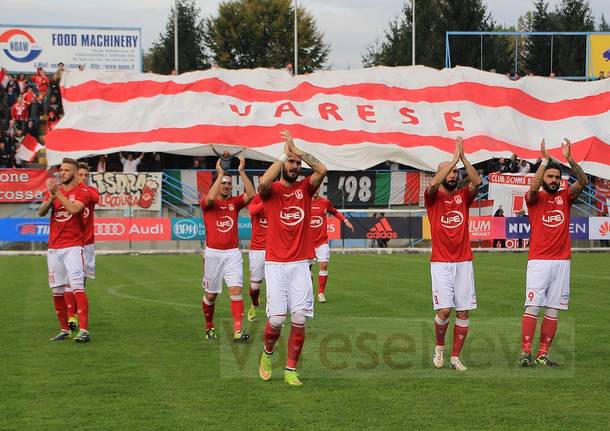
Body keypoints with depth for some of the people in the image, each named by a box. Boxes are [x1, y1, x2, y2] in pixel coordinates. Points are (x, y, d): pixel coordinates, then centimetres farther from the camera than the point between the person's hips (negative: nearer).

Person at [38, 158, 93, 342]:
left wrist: (57, 193, -21)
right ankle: (64, 330, 17)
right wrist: (51, 198, -16)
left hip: (73, 246, -6)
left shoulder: (82, 191, -3)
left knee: (77, 286, -17)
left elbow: (74, 209, -22)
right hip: (53, 247, 6)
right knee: (57, 290, 8)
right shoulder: (53, 189, 13)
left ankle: (84, 330, -22)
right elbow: (41, 212, 1)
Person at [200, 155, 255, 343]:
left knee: (236, 290, -12)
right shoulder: (206, 203, -1)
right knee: (210, 294, 10)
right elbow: (210, 198, -25)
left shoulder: (234, 202, 7)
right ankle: (209, 327, 30)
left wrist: (241, 171, -14)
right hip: (213, 254, -1)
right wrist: (220, 173, -21)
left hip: (233, 253, 2)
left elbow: (251, 194, -10)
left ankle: (238, 331, -19)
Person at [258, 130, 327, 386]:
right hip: (275, 264, -2)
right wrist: (285, 154, -14)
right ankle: (267, 353, 21)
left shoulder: (305, 188, 9)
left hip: (300, 264, 2)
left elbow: (322, 170, -10)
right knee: (276, 318, -9)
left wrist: (296, 150, -9)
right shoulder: (272, 190, 1)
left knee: (299, 319, -3)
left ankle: (291, 370, 7)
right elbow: (263, 182, -24)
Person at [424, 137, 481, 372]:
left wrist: (463, 158, -17)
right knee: (444, 310, -11)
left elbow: (477, 182, -10)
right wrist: (454, 159, -20)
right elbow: (433, 185, -21)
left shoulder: (463, 196, 10)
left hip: (464, 262, 3)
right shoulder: (433, 198, 2)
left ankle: (455, 357, 10)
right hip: (440, 263, -3)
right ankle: (439, 347, 15)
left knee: (463, 312, 0)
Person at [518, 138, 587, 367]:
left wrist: (569, 159, -14)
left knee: (553, 310, 2)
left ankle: (543, 353, 5)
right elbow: (534, 186, -19)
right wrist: (545, 159, -22)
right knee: (532, 307, -9)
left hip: (562, 261, 4)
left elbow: (583, 181, -3)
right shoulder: (535, 198, 4)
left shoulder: (565, 197, 12)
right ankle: (525, 352, -7)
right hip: (538, 261, -4)